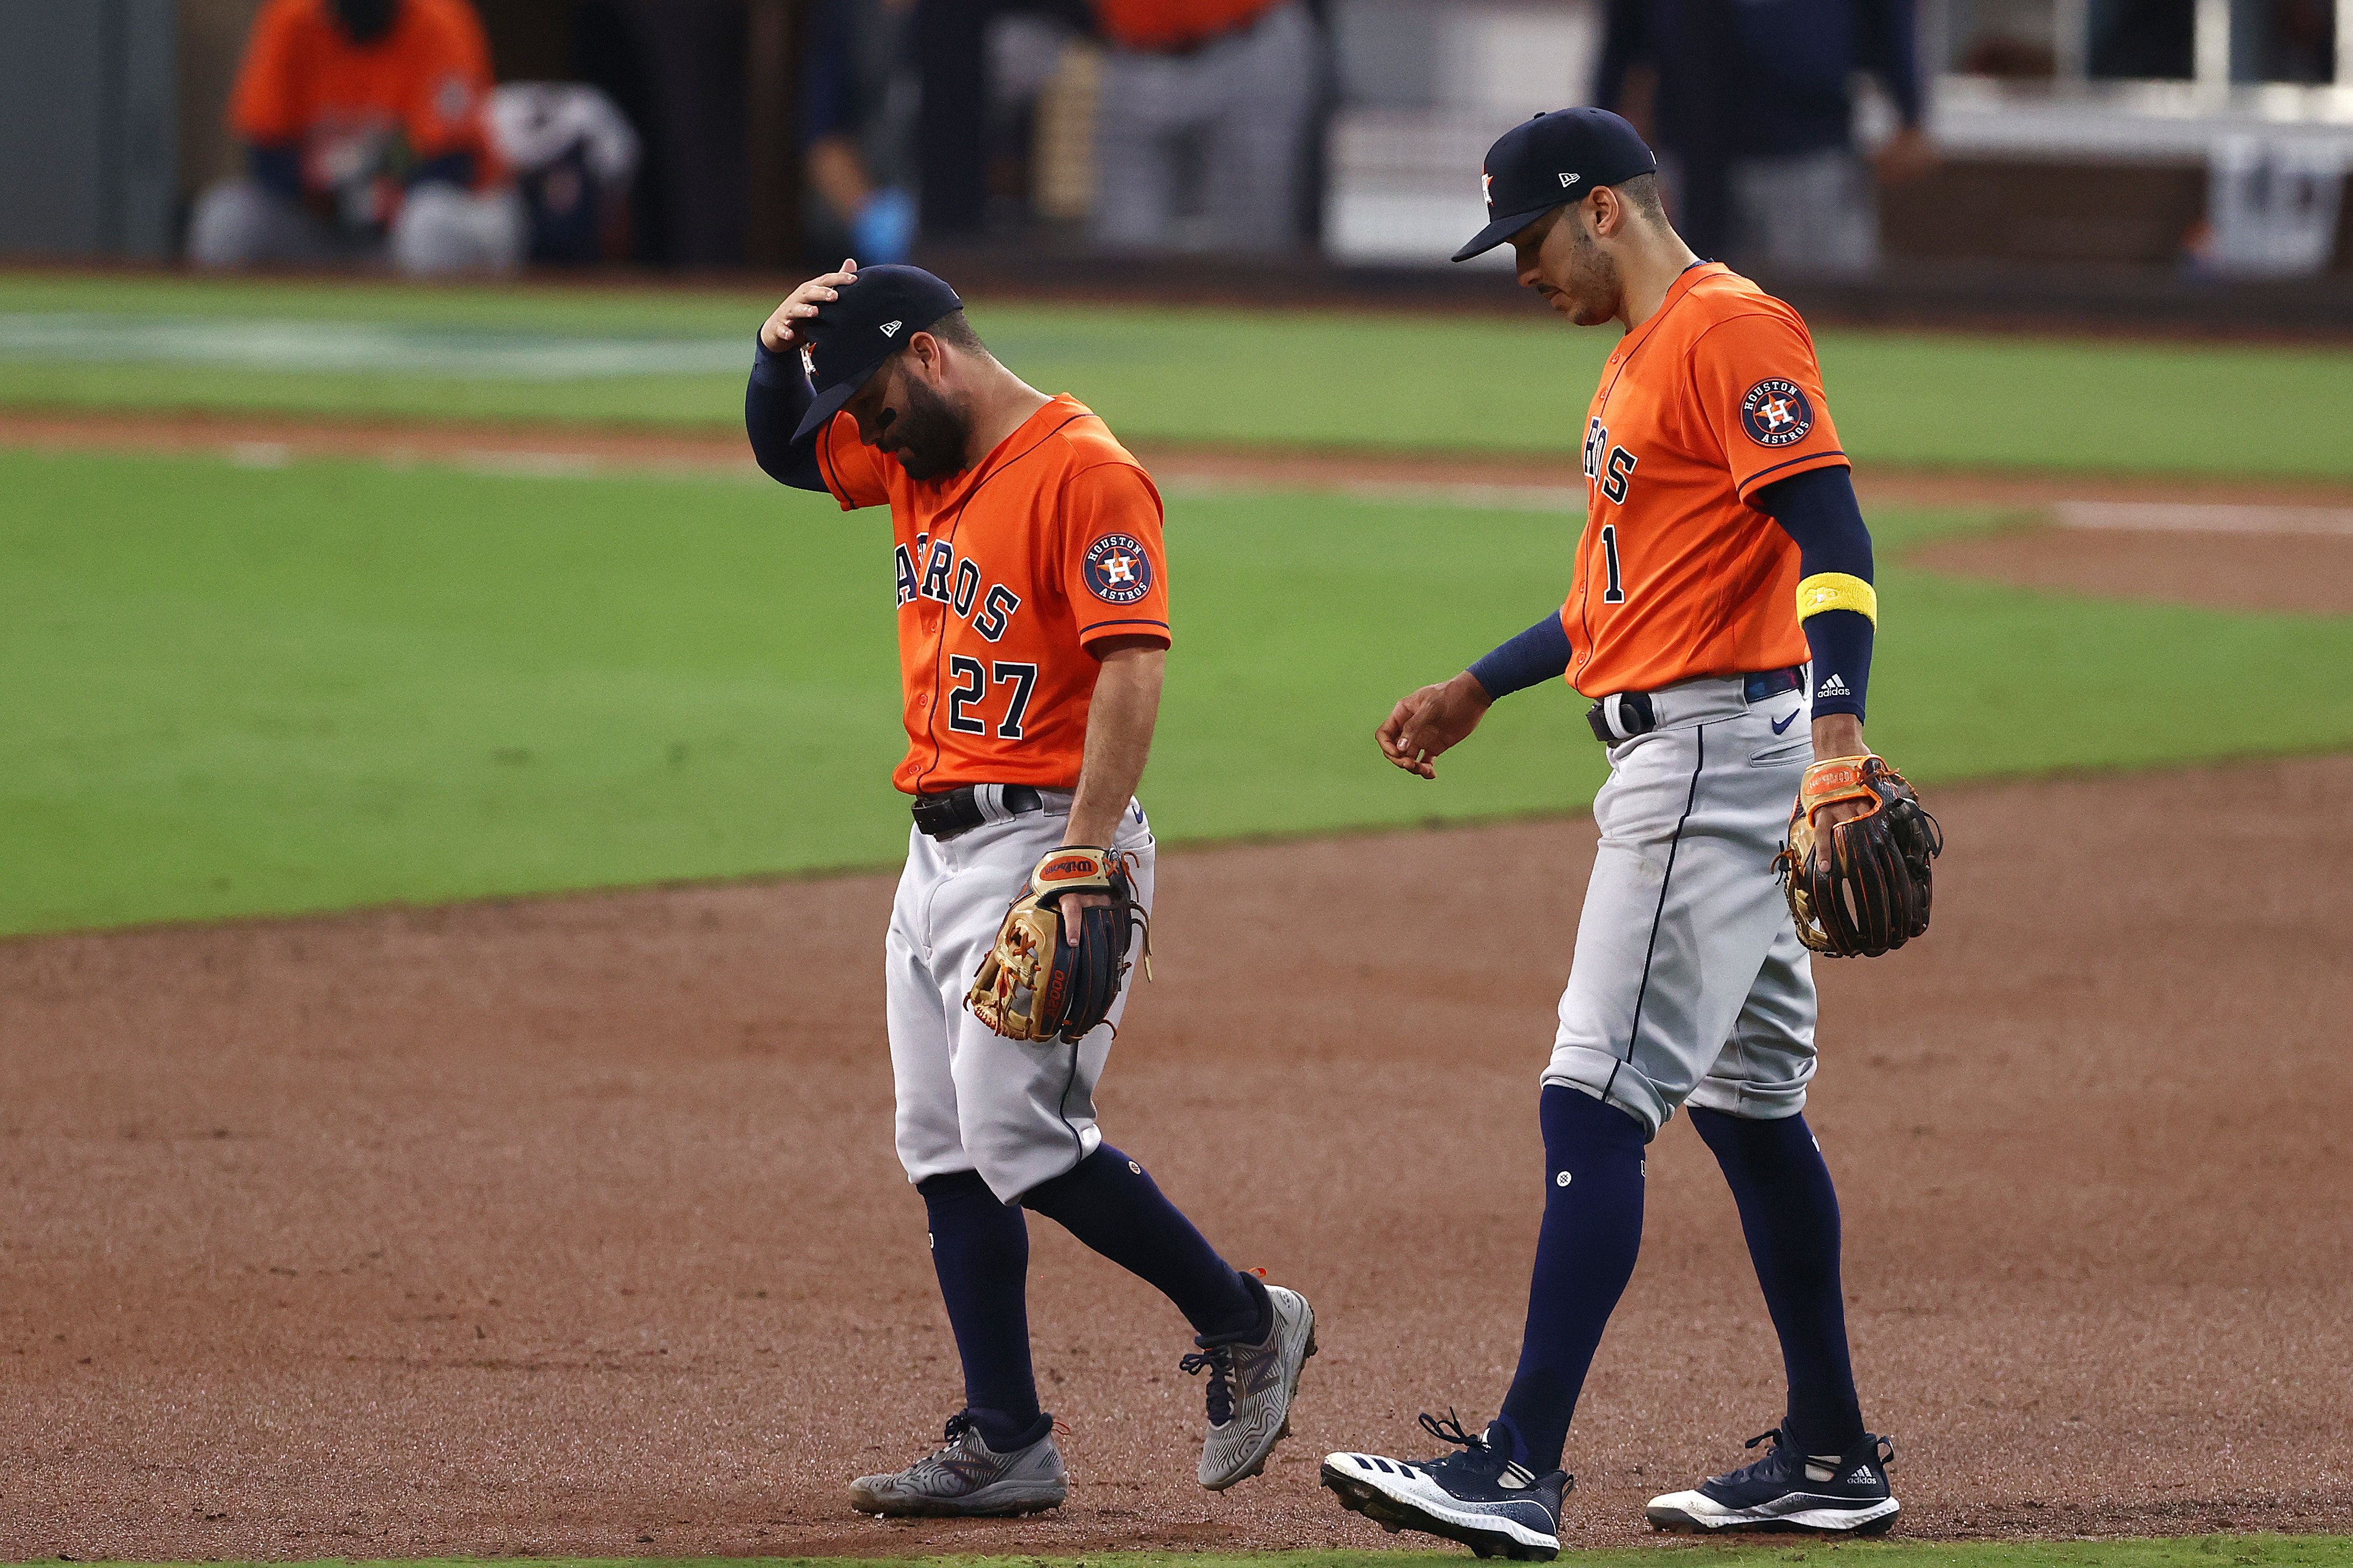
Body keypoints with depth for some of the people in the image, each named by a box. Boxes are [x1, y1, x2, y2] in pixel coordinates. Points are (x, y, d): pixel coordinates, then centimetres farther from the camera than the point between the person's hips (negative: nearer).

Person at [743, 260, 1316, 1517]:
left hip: (1040, 844, -9)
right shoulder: (919, 463, 14)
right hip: (939, 848, 9)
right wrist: (780, 348, 5)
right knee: (946, 1151, 6)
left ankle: (1243, 1324, 1)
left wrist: (1081, 858, -28)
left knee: (1019, 1138, -16)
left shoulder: (1084, 474, -14)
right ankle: (1005, 1448, 8)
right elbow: (783, 451, 28)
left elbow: (1132, 668, -21)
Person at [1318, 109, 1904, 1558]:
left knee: (1595, 1104, -15)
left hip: (1721, 746, -11)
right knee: (1747, 1102, 15)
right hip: (1676, 758, 11)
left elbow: (1832, 537, -23)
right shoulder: (1643, 354, 19)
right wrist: (1475, 691, 33)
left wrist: (1838, 732, -34)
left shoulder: (1729, 328, -13)